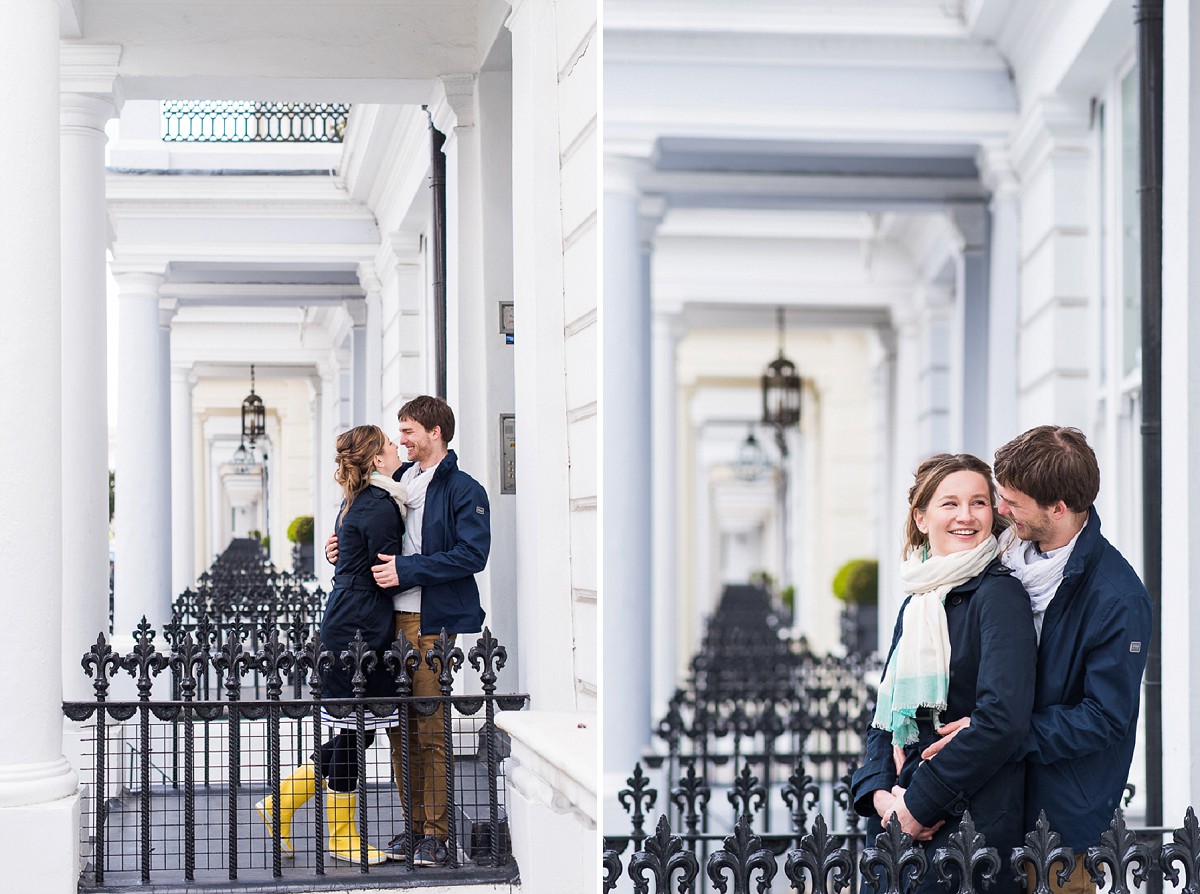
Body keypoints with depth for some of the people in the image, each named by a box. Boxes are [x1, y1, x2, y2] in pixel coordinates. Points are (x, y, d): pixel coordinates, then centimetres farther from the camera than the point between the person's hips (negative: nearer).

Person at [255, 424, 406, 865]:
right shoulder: (381, 506, -15)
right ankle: (342, 836, 9)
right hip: (360, 629, -10)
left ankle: (281, 802, 19)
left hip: (346, 626, 10)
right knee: (354, 732, 0)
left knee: (355, 733, 15)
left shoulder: (358, 501, 16)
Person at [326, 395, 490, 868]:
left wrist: (407, 568, -16)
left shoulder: (464, 489, -5)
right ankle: (414, 824, 18)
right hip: (396, 621, 7)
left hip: (439, 625, -7)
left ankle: (437, 832, 1)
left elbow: (472, 555, -16)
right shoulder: (400, 482, 17)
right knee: (400, 730, 9)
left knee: (434, 733, -6)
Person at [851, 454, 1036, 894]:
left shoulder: (999, 594, -9)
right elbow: (885, 718, 13)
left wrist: (919, 803, -16)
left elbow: (1002, 717, -19)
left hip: (970, 825, -7)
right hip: (896, 825, 7)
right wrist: (880, 794, -6)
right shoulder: (915, 605, 14)